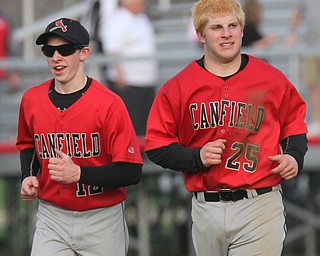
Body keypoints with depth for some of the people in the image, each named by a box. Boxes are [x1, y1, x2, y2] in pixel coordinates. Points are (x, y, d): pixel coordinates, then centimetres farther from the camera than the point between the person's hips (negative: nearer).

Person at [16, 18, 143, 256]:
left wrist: (79, 173, -26)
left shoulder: (109, 103, -13)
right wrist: (29, 176, 5)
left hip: (102, 220, -3)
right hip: (51, 218, 3)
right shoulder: (32, 99, 2)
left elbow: (131, 172, -16)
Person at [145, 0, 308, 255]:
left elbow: (294, 123, 18)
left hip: (259, 207, -2)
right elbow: (156, 146, 4)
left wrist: (294, 156, -1)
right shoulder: (177, 87, 1)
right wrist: (197, 157, -12)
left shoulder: (273, 79, 3)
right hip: (206, 211, 2)